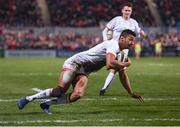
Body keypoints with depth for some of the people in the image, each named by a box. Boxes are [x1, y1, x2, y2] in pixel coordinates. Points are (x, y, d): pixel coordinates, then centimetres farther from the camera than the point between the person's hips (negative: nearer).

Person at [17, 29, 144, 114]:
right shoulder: (113, 45, -17)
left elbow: (122, 75, 24)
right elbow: (110, 64, -34)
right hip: (75, 63, -8)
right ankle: (28, 98, -12)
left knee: (77, 95, -19)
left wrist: (132, 93, 25)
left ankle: (47, 104, -8)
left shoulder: (120, 52, 15)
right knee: (61, 89, -25)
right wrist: (125, 64, -16)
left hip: (83, 72, 8)